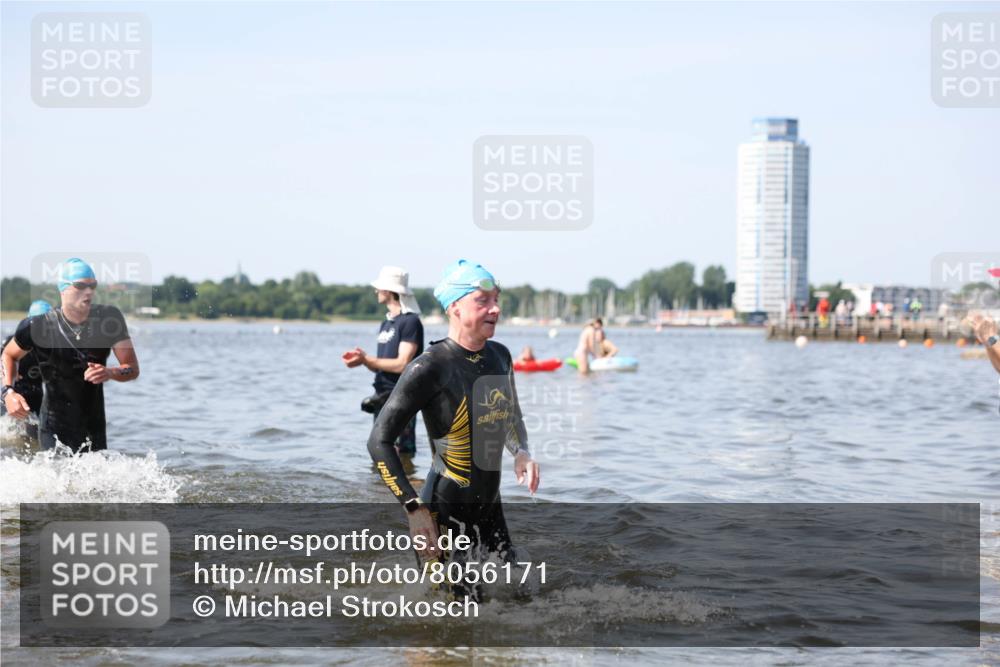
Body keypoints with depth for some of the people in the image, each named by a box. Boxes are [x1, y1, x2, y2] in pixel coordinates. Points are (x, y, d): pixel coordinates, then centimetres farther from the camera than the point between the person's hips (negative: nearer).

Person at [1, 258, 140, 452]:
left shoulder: (109, 318, -6)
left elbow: (133, 368, -2)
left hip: (94, 428, 3)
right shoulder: (37, 327, -11)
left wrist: (111, 373, -24)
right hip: (55, 429, -3)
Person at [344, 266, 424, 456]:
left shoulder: (410, 322, -11)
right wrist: (362, 359, -2)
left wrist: (366, 360, -18)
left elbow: (402, 364, -19)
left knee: (401, 453, -11)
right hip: (382, 398, 9)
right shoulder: (386, 324, 16)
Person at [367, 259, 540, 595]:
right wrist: (414, 509, -21)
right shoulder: (430, 368, -16)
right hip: (444, 516, -7)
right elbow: (379, 442, -16)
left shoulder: (500, 357, 7)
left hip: (489, 508, 7)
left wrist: (521, 452, 3)